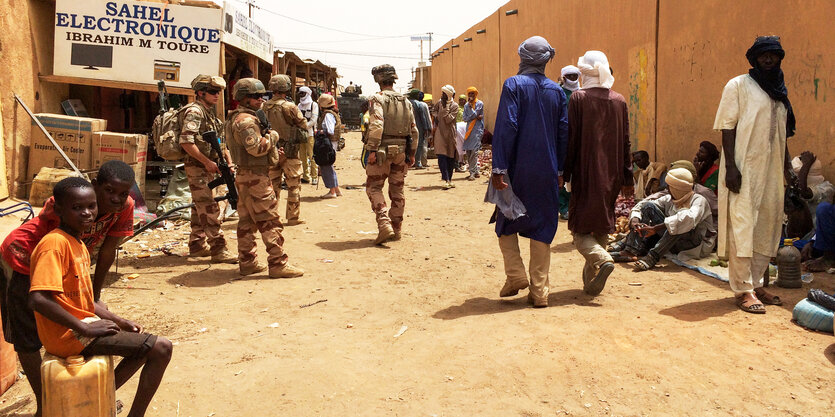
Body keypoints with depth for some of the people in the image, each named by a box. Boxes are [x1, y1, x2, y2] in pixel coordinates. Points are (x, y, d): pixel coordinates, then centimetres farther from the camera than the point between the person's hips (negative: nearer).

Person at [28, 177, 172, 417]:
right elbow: (38, 299, -29)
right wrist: (84, 328, -24)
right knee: (161, 348, -14)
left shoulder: (79, 244, 12)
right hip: (70, 334, -10)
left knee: (145, 346, 26)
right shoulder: (55, 243, -19)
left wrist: (118, 321, 8)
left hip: (83, 325, 10)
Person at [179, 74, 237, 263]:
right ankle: (218, 250, -8)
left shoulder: (209, 113, 16)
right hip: (198, 168, -10)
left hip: (208, 168, 10)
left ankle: (197, 245, 24)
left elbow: (220, 140, 20)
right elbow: (186, 141, -24)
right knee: (210, 210, -9)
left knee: (200, 209, 15)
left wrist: (228, 161, 7)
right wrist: (207, 162, -21)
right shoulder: (194, 111, -13)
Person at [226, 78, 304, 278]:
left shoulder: (236, 119, 20)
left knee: (247, 222, 13)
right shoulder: (246, 120, -15)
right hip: (256, 177, -11)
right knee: (270, 222, -7)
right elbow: (256, 147, -25)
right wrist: (272, 136, -9)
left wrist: (274, 153, 15)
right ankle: (278, 264, -5)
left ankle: (248, 263, 19)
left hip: (243, 176, 11)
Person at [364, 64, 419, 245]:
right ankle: (396, 230, 18)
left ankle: (384, 225, -14)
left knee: (374, 187, 1)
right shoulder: (406, 101, 12)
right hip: (401, 151, 6)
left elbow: (376, 125, -20)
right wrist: (412, 153, 18)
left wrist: (372, 150, -18)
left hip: (383, 150, -5)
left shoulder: (377, 98, -6)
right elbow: (414, 130, 12)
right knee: (397, 190, 12)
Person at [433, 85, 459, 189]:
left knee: (451, 158, 5)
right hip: (440, 133, 1)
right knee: (442, 156, -12)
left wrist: (446, 106, -16)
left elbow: (448, 119, -17)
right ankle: (445, 180, -18)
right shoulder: (439, 102, 7)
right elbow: (435, 109, 31)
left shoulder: (454, 106, -5)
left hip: (450, 134, -1)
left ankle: (449, 179, 17)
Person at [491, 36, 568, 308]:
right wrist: (559, 170, 16)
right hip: (547, 171, 4)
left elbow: (506, 127, -14)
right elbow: (563, 132, 9)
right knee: (542, 226, 8)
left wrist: (499, 168, -13)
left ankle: (515, 275, 4)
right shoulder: (556, 91, 7)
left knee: (506, 223, 14)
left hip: (518, 169, -3)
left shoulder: (513, 85, -6)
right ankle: (539, 290, 9)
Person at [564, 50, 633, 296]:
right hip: (611, 174, 5)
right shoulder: (619, 101, 5)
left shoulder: (578, 98, -8)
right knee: (601, 225, 14)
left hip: (585, 173, -5)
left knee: (581, 228, 4)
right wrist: (627, 178, 13)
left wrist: (563, 174, -4)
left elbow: (571, 139, -10)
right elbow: (625, 142, 7)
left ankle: (602, 259, -22)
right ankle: (591, 282, 18)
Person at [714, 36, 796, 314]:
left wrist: (787, 166, 16)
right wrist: (730, 166, -17)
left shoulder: (779, 92, 17)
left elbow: (781, 133, 22)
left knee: (767, 227, 9)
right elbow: (727, 127, -9)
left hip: (771, 170, 7)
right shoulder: (738, 85, -2)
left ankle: (756, 283, 20)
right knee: (742, 227, -8)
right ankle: (744, 290, -4)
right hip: (744, 168, -7)